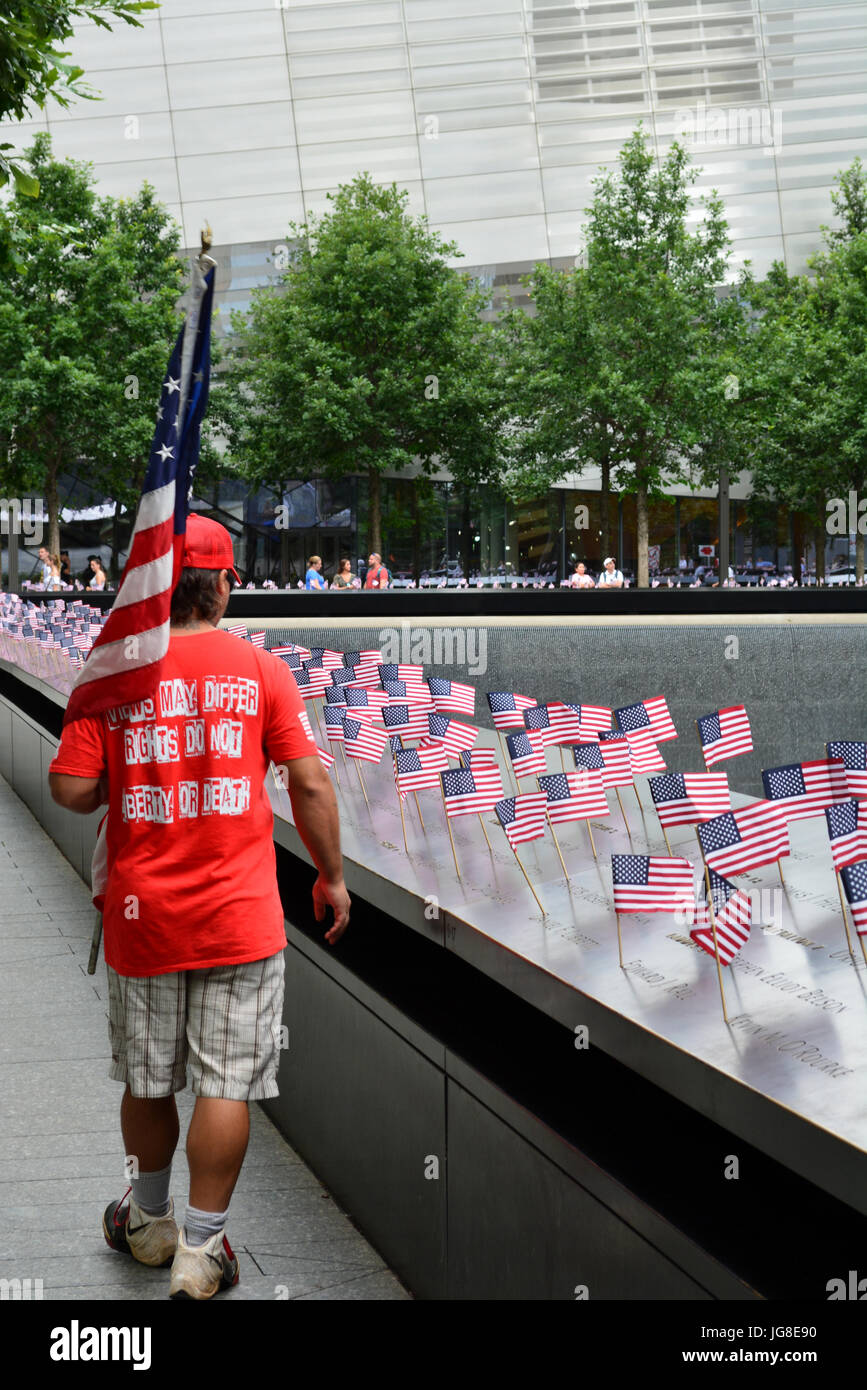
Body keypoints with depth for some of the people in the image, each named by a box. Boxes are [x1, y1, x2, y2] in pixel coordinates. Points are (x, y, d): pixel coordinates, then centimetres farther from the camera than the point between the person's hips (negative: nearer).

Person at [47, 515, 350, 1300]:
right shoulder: (261, 669, -4)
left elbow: (71, 789, -6)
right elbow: (309, 781, -6)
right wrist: (332, 876, 5)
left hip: (141, 915, 2)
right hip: (239, 915, -2)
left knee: (147, 1082, 17)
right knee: (226, 1085, 5)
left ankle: (150, 1224, 35)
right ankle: (201, 1251, 9)